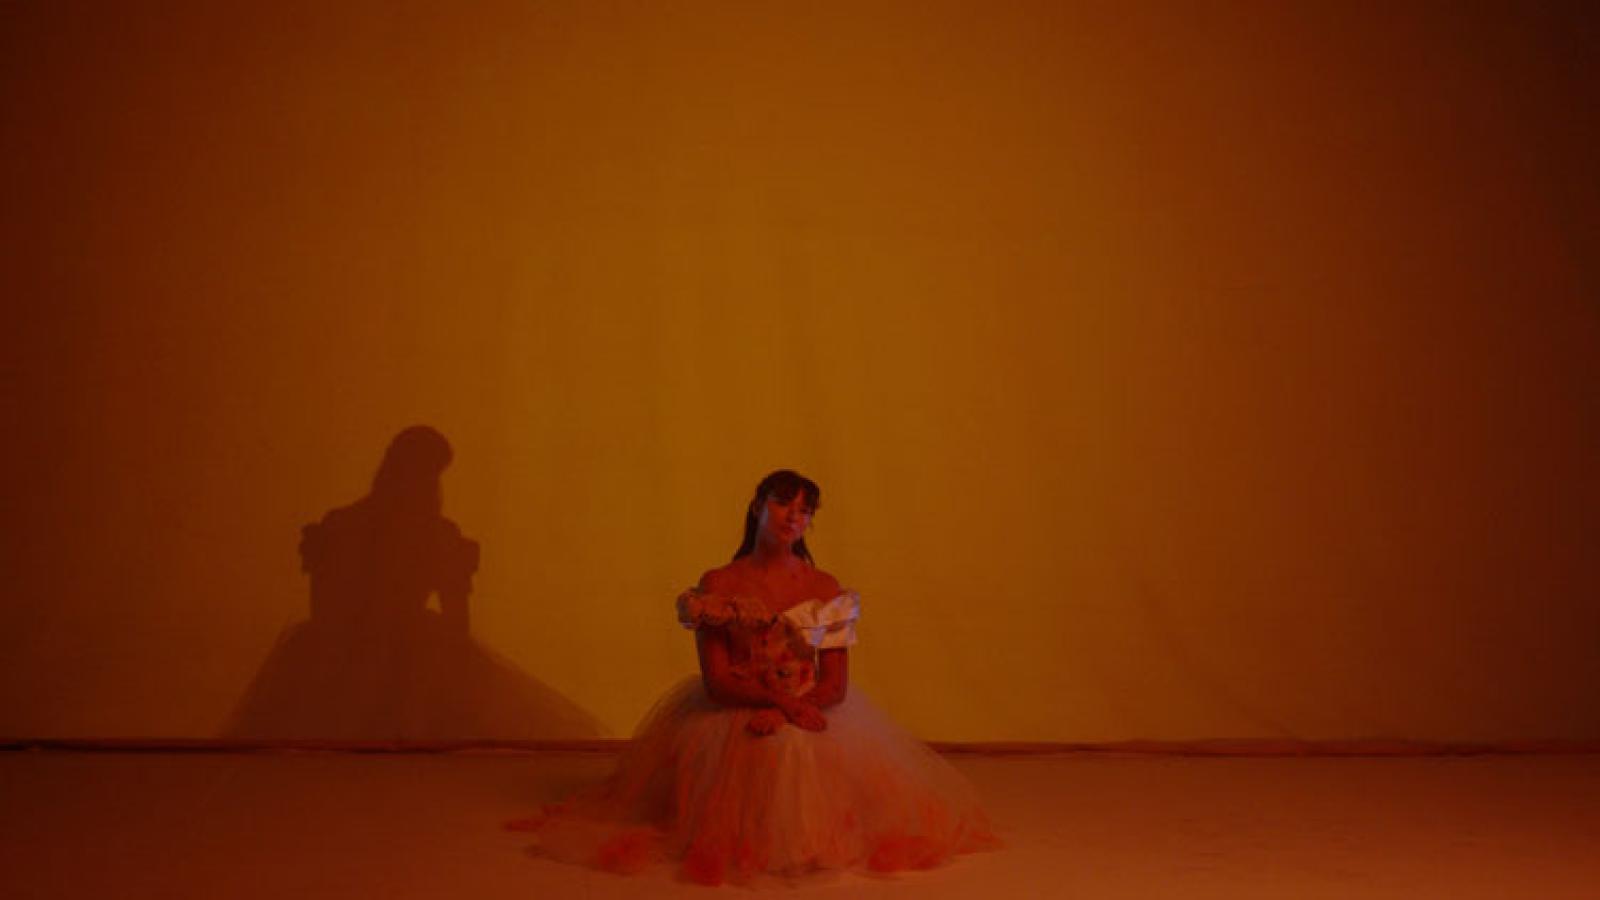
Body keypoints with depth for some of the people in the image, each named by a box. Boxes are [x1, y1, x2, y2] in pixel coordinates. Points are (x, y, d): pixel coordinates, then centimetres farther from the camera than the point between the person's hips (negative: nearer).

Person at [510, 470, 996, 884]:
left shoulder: (826, 590, 2)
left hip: (809, 718, 2)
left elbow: (835, 686, -2)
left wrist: (780, 714, -18)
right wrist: (783, 699, -20)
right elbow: (717, 680, -9)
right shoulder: (718, 585, -3)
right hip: (731, 719, -2)